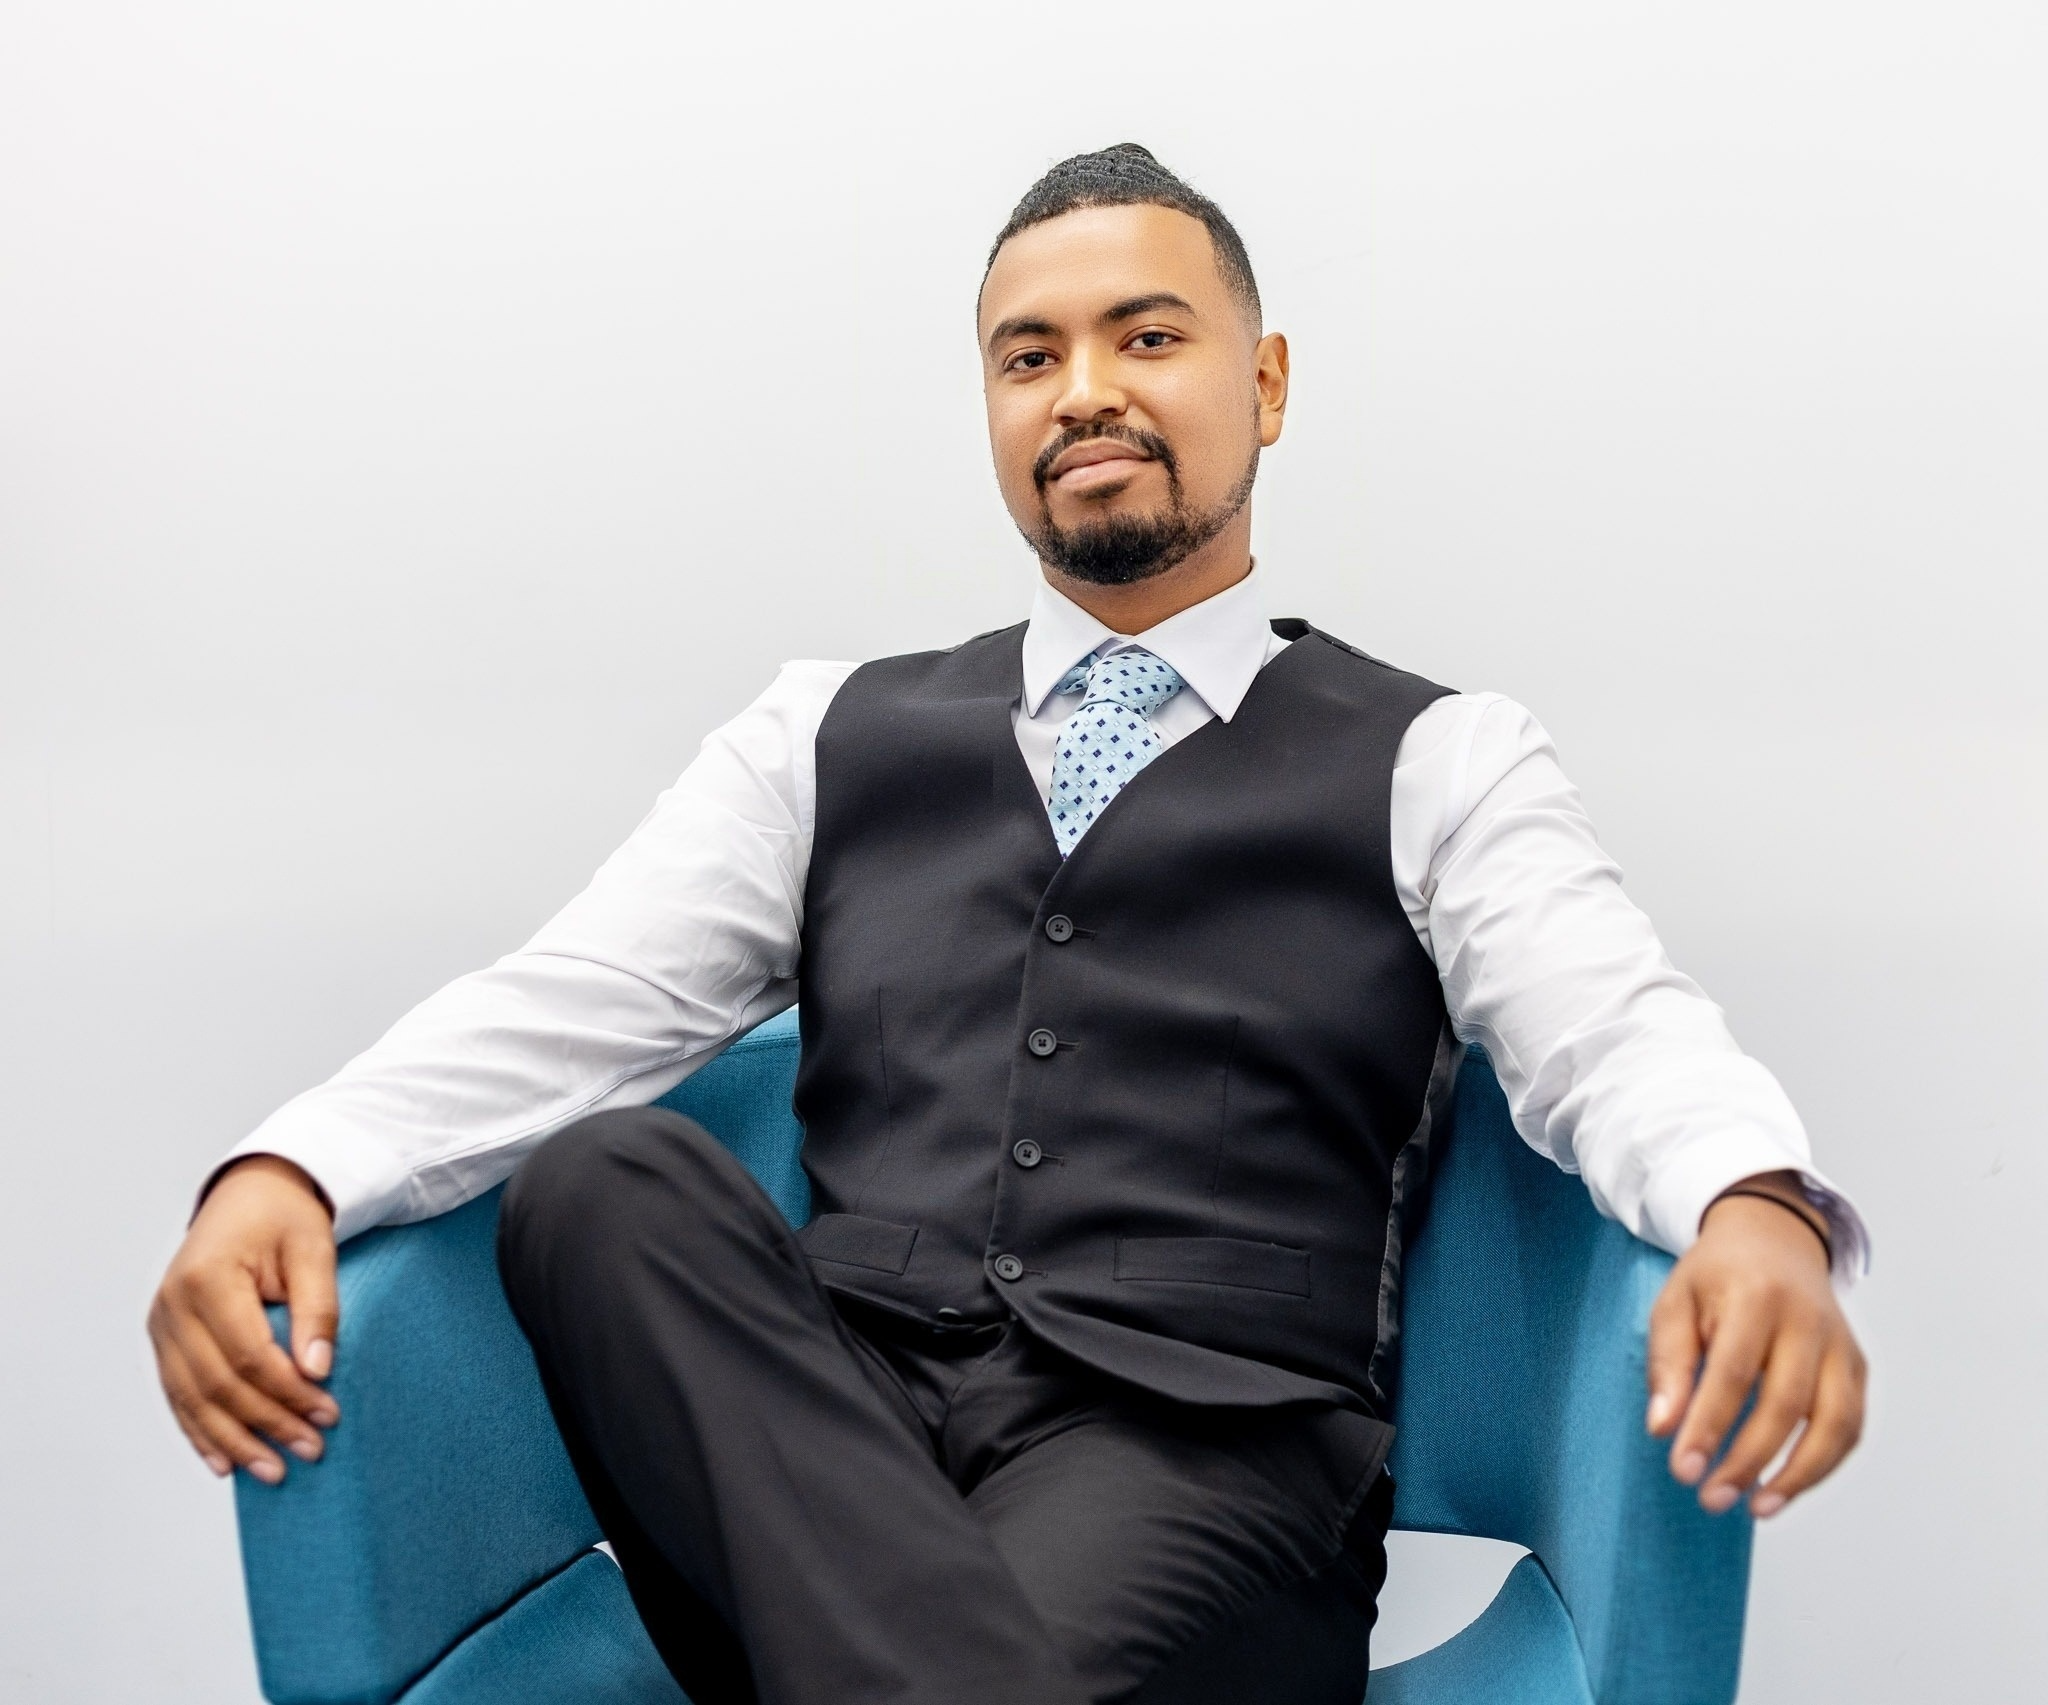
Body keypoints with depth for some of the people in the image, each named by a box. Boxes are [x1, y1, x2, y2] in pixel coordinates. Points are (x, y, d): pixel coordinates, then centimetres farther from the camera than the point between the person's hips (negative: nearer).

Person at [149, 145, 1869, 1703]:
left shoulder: (1434, 763, 12)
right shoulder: (830, 737, 19)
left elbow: (1615, 1032, -4)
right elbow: (576, 1001, 9)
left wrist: (1755, 1215, -29)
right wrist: (280, 1172, -11)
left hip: (1195, 1450, -5)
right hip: (820, 1417, 5)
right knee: (600, 1178, -27)